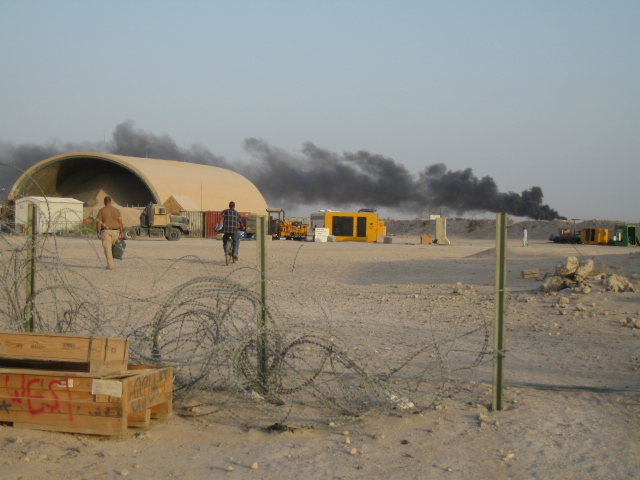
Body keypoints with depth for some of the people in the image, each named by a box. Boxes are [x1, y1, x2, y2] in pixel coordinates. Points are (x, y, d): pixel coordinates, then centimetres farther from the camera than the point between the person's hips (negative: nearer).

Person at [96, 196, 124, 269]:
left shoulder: (101, 210, 0)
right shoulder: (116, 210, 6)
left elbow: (99, 223, -4)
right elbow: (120, 222, -1)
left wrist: (98, 233, 0)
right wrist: (121, 232, -2)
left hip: (105, 231, -2)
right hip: (115, 231, 2)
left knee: (107, 248, -5)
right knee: (113, 248, 14)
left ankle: (110, 265, -15)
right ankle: (111, 263, 21)